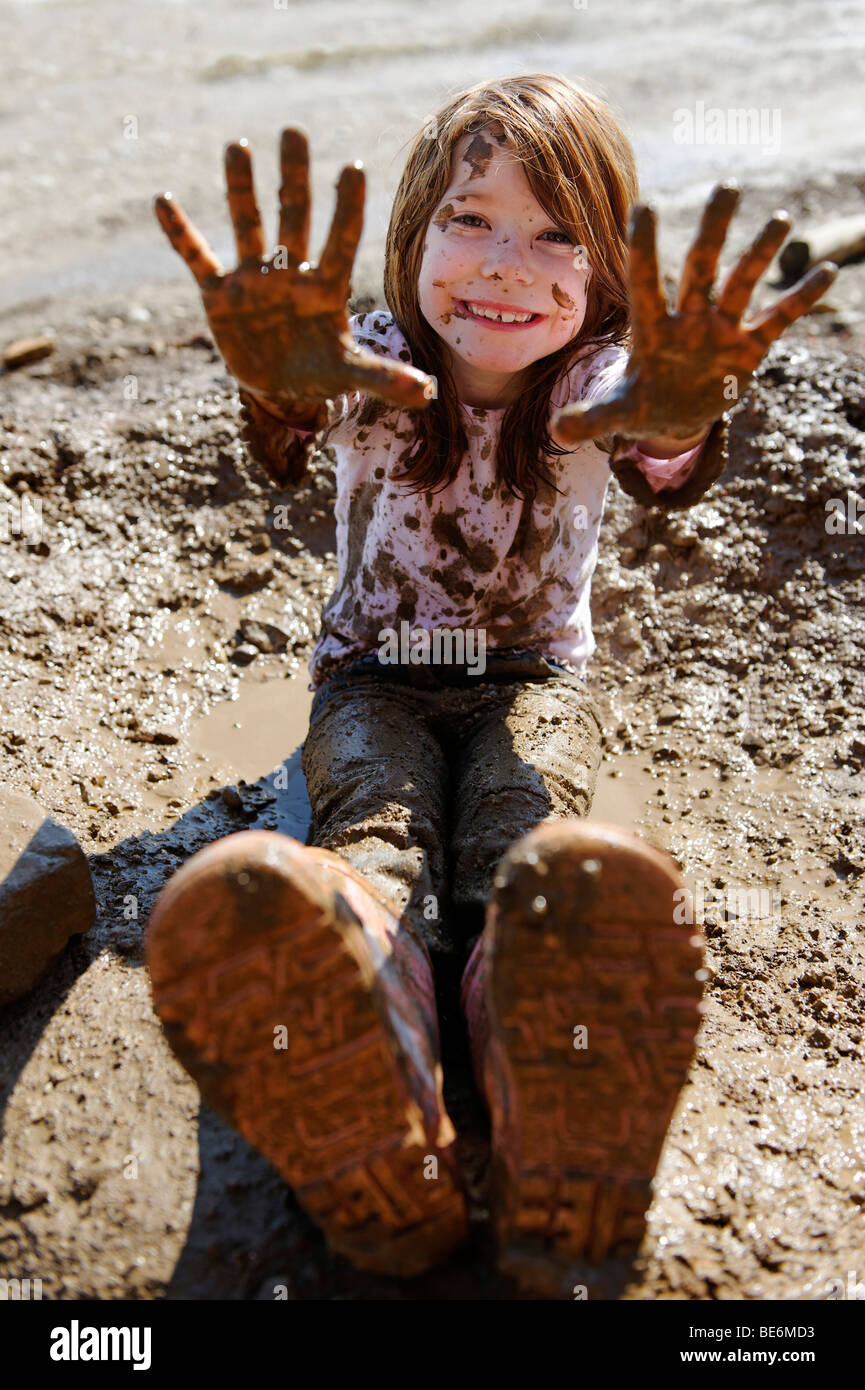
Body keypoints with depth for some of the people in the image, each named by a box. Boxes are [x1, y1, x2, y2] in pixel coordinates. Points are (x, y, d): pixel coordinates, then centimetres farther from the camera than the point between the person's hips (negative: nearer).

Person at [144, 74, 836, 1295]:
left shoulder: (597, 379, -7)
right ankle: (378, 1152, -47)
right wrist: (282, 389, -56)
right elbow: (293, 435, -31)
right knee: (377, 835, -31)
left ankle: (557, 1165, -45)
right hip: (372, 678, 1)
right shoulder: (371, 365, -7)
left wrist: (675, 419, -55)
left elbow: (663, 464, -30)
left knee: (527, 848, -31)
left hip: (534, 679, 0)